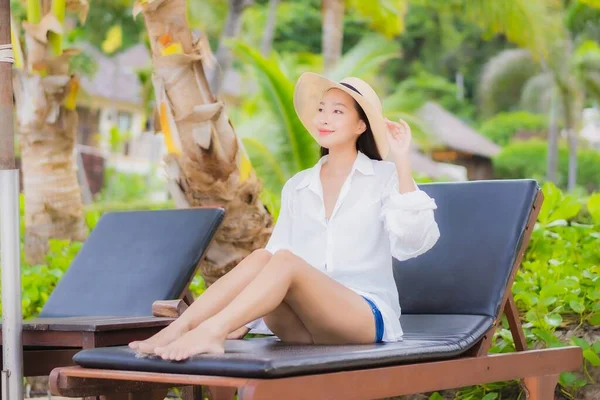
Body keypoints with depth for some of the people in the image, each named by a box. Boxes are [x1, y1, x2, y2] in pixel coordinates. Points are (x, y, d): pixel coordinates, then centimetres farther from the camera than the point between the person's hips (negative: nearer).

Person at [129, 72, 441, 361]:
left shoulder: (384, 177, 4)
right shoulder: (297, 187, 17)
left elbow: (412, 244, -12)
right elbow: (275, 253, 11)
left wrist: (403, 163, -15)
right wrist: (245, 320, -3)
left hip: (366, 318, -4)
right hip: (304, 324, 4)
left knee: (285, 260, -30)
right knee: (261, 258, -26)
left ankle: (209, 333, -45)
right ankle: (176, 330, -37)